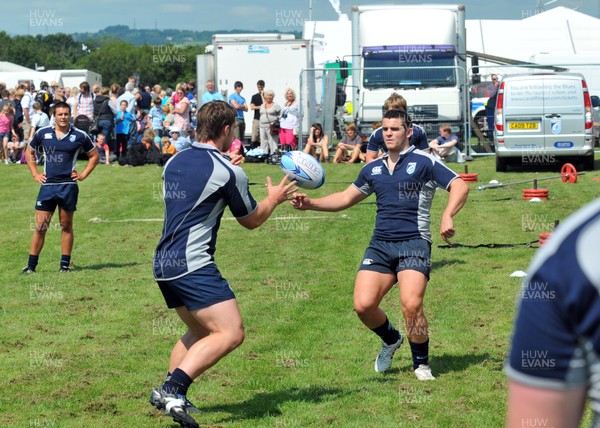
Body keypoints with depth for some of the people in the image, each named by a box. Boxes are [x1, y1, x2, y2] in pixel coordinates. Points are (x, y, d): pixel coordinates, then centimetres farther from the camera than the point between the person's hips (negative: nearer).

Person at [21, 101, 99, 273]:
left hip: (68, 186, -1)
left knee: (66, 225, 6)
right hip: (47, 185, 1)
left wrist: (83, 174, 2)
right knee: (40, 226, -2)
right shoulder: (42, 133, 4)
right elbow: (29, 152, 19)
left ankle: (65, 264, 12)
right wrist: (35, 174, 10)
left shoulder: (79, 136, 0)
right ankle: (31, 265, 3)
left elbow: (94, 156, 11)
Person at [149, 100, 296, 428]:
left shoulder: (174, 163, 12)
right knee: (231, 333, -12)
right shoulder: (229, 172, -9)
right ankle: (173, 388, -23)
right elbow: (251, 220, 6)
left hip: (163, 265, 9)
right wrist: (274, 198, 25)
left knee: (200, 332, 23)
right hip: (193, 266, -9)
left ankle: (169, 393, 13)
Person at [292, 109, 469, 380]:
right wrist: (309, 203, 14)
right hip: (380, 244, 5)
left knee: (411, 305, -22)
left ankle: (421, 364, 0)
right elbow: (346, 198, 26)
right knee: (363, 305, -9)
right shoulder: (373, 169, 17)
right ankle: (391, 340, 23)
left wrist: (447, 216, -23)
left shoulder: (424, 162, 0)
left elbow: (460, 186, -6)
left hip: (414, 243, -5)